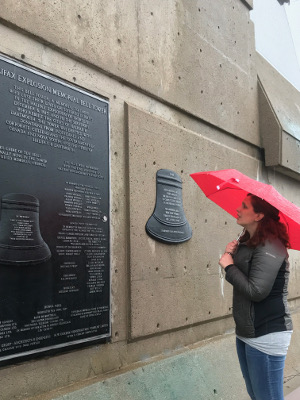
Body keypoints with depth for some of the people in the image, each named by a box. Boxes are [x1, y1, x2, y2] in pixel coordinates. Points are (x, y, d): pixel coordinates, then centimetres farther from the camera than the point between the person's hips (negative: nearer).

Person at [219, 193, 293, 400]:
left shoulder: (270, 246, -19)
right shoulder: (248, 242, 9)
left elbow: (256, 291, -25)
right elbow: (241, 277, 14)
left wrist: (229, 265, -14)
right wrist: (232, 253, -2)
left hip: (267, 336, -9)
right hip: (247, 332, 9)